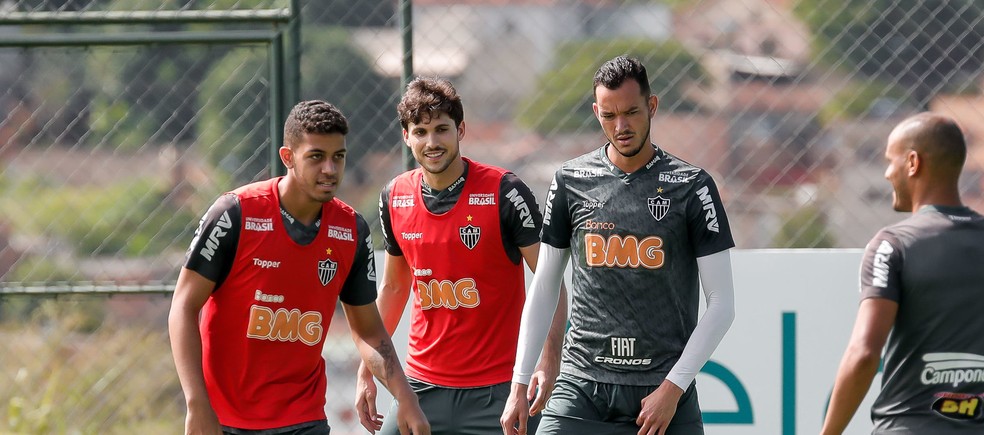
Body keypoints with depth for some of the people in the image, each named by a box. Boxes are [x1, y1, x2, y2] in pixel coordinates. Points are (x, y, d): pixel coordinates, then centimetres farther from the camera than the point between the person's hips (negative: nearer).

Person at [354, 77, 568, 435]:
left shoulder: (504, 191, -10)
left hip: (497, 391, -4)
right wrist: (367, 372, 14)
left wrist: (549, 361, -22)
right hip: (423, 386, 4)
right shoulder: (394, 197, 4)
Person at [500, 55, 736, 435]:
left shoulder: (691, 186, -1)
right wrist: (519, 385, 8)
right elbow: (543, 289, 13)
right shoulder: (571, 181, 6)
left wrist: (673, 388, -9)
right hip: (581, 385, 1)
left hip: (663, 387, -1)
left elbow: (722, 305, -1)